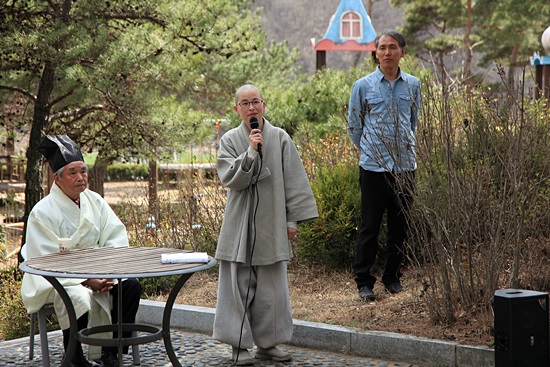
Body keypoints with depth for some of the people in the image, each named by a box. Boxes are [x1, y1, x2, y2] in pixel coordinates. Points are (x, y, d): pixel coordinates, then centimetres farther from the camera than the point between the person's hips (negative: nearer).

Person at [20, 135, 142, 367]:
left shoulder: (94, 201, 3)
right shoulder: (42, 212, -14)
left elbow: (116, 237, 3)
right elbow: (47, 261, -16)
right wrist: (85, 280, -23)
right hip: (56, 278, -5)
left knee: (131, 285, -19)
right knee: (79, 299, -36)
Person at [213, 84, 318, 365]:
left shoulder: (280, 138, 1)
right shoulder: (230, 140, 1)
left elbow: (293, 181, 3)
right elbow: (230, 179, -10)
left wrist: (293, 219, 1)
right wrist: (251, 151, -19)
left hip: (271, 222, 1)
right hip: (240, 223, -1)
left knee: (272, 286, 6)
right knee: (239, 284, 1)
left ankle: (267, 343, 18)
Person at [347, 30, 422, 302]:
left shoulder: (412, 85, 7)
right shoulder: (363, 86, 0)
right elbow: (354, 126, 10)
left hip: (405, 165, 3)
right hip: (373, 166, -3)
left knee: (400, 226, 8)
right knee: (370, 226, 0)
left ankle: (393, 277, 21)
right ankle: (364, 281, 9)